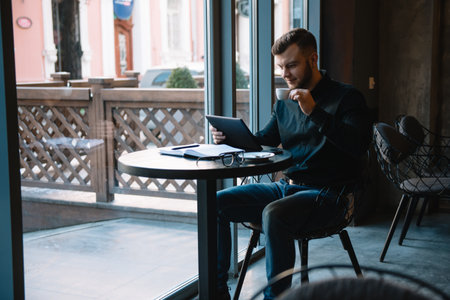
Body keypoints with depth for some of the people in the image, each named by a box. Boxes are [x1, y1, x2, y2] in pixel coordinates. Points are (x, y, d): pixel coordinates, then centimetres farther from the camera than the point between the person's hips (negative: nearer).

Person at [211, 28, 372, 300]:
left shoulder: (346, 97, -4)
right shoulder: (285, 103, 16)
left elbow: (358, 145, -20)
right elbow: (264, 140, 23)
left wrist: (314, 112, -23)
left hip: (325, 194, -7)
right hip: (286, 186, 7)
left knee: (274, 214, -37)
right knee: (216, 203, -7)